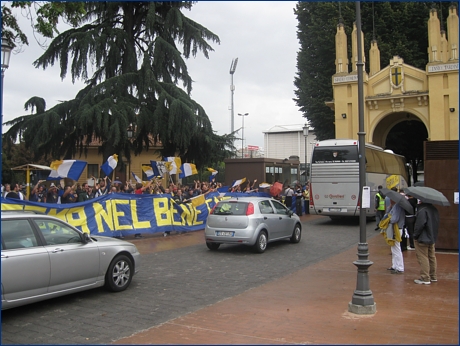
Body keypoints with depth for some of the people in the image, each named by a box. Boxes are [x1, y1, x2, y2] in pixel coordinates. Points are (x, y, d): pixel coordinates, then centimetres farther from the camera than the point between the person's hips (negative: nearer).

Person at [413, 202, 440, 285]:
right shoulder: (434, 209, 6)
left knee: (423, 259, -2)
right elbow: (436, 224, 12)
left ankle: (425, 278, 1)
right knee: (432, 257, 17)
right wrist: (433, 235, 18)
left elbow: (419, 224, -24)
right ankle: (433, 277, 27)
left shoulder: (422, 210, -23)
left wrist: (415, 235, -11)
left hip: (422, 239, -9)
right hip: (432, 238, 9)